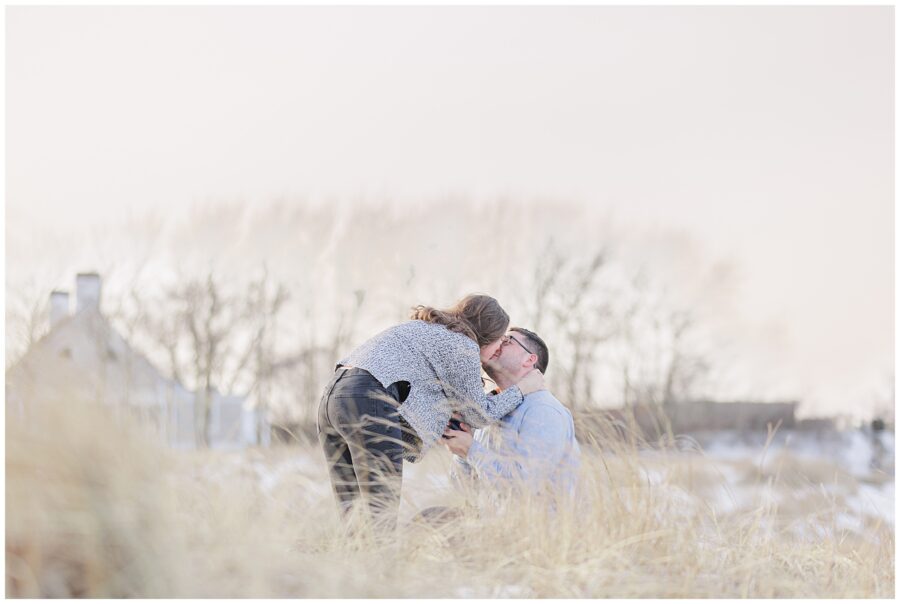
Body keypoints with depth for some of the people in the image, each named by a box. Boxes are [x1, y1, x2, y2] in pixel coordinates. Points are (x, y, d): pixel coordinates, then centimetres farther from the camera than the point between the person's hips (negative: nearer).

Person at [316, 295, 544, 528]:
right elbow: (478, 414, 12)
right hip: (369, 405, -9)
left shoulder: (425, 329, 29)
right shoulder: (462, 345, 3)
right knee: (383, 517, -7)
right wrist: (521, 389, 21)